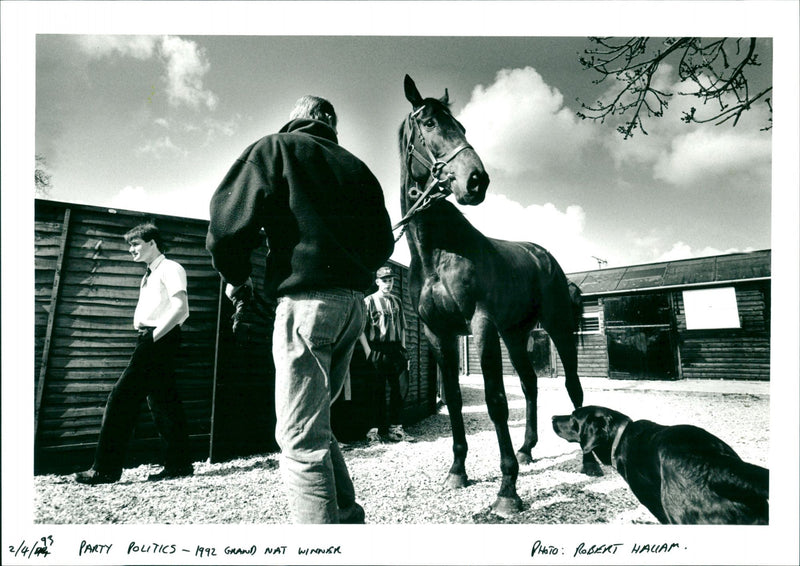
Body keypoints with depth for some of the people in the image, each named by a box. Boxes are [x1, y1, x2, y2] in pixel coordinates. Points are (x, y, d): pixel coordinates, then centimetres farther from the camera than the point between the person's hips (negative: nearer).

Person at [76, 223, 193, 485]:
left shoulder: (170, 269, -6)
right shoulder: (150, 275, 22)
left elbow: (181, 309, -18)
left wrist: (154, 336, -17)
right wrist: (143, 333, 8)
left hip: (159, 341, -10)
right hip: (149, 340, 10)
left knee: (121, 398, -9)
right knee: (163, 402, 9)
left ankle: (106, 469, -2)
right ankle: (178, 464, 15)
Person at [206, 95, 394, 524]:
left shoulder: (274, 148, 5)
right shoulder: (356, 167, 19)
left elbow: (230, 218, -5)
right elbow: (383, 243, 18)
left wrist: (235, 277, 10)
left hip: (305, 299, -6)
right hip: (354, 302, 7)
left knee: (300, 439, -3)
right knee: (316, 425, 19)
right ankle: (348, 518, 24)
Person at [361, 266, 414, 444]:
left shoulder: (397, 301, 16)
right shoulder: (369, 301, 0)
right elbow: (361, 328, -5)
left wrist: (403, 351, 12)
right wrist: (368, 351, -13)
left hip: (395, 350, 5)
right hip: (378, 350, -5)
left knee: (396, 388, 6)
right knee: (379, 389, 0)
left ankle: (394, 426, 15)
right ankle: (375, 428, 8)